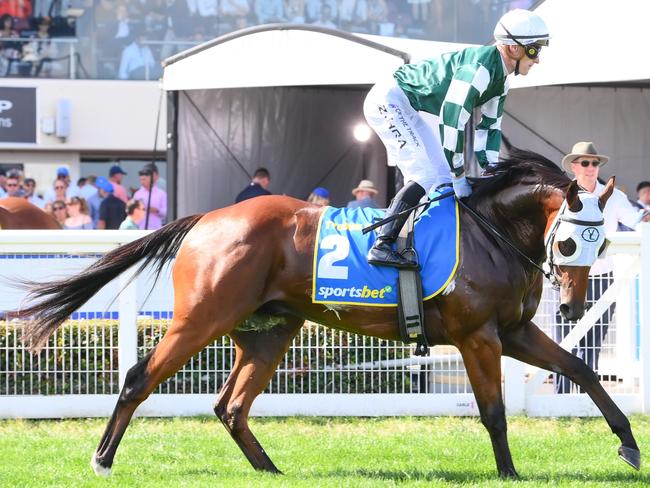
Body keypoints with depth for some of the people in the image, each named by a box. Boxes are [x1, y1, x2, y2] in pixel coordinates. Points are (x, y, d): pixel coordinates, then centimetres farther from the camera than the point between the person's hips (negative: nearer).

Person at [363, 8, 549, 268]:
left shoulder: (500, 79, 6)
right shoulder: (480, 67, -26)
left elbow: (489, 126, 12)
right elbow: (452, 117, -29)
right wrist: (459, 176, -24)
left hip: (409, 110, 11)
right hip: (389, 100, -11)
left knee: (444, 178, 9)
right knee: (428, 176, -19)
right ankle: (382, 246, -22)